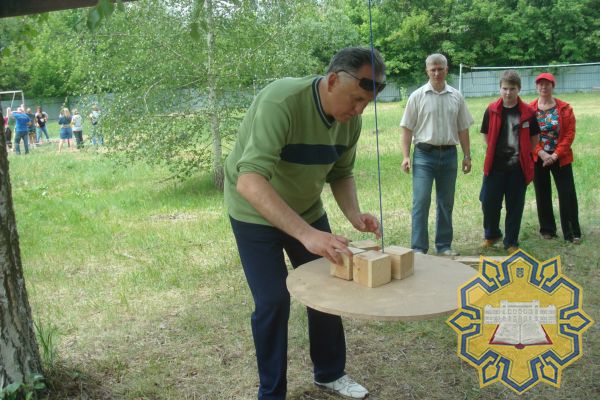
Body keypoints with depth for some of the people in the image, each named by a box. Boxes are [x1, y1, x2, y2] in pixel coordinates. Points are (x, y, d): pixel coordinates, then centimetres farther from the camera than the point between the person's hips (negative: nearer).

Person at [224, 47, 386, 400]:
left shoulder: (351, 120, -12)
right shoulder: (281, 102, -34)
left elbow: (341, 173, 3)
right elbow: (250, 181, -44)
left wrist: (355, 215, -17)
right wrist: (306, 234, -52)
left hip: (307, 210, 6)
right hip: (256, 213, -6)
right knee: (274, 300, -6)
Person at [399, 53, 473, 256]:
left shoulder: (456, 97, 8)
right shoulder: (417, 96, 0)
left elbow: (462, 129, 12)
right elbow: (407, 129, -1)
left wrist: (467, 156, 8)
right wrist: (406, 156, -8)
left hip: (449, 154, 3)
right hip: (424, 154, -3)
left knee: (446, 203, 10)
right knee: (421, 202, -7)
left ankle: (444, 246, 20)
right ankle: (418, 248, -1)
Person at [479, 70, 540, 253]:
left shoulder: (528, 112, -2)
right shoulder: (491, 110, 0)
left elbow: (534, 139, 8)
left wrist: (522, 154, 4)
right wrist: (497, 151, 8)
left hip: (518, 167, -1)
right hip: (495, 166, 1)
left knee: (515, 206, 6)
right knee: (489, 203, 3)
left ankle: (511, 243, 20)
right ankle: (491, 235, 28)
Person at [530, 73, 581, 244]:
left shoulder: (565, 108, -2)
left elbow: (569, 134, -5)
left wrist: (555, 155, -13)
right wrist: (541, 153, -15)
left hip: (560, 158, -1)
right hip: (538, 158, 1)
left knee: (568, 194, -3)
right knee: (542, 195, 9)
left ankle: (572, 233, 5)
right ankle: (547, 229, 23)